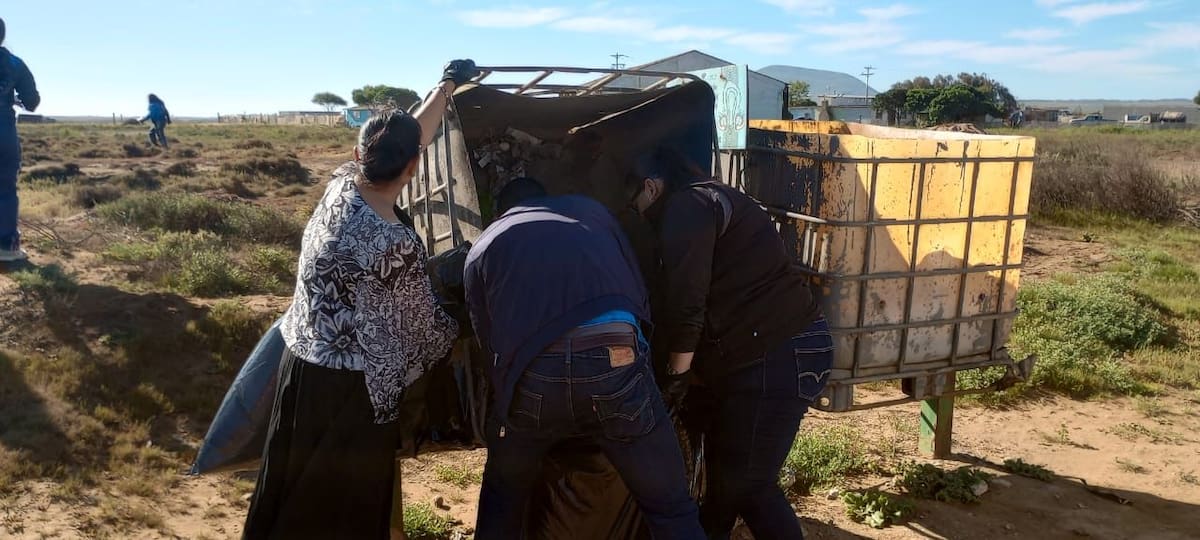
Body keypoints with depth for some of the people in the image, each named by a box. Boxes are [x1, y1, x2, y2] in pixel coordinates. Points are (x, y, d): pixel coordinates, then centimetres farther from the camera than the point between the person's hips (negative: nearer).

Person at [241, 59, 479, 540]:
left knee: (295, 486, 22)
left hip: (302, 363, 7)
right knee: (348, 501, 11)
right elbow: (422, 320, -8)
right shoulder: (396, 244, -24)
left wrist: (447, 85, 21)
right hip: (352, 384, -7)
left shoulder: (340, 187, -5)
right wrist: (460, 333, 13)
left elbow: (408, 136, 10)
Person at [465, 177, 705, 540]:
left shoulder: (482, 250, 24)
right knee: (671, 508, 15)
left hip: (531, 378, 1)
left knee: (502, 501, 28)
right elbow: (639, 292, 24)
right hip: (614, 364, 0)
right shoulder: (590, 209, 25)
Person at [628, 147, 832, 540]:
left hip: (779, 355, -10)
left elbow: (687, 304, -16)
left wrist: (677, 373, -3)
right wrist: (695, 369, 24)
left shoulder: (685, 208, -8)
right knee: (729, 474, 18)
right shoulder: (712, 201, 23)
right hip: (784, 348, 10)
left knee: (746, 485, -2)